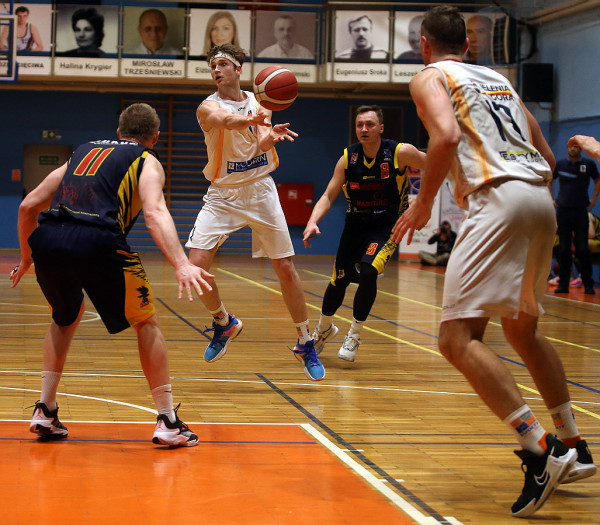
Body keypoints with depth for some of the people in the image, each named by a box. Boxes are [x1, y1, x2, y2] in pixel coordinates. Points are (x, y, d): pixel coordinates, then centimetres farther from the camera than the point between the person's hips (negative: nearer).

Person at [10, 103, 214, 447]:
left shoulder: (84, 151, 32)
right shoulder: (147, 162, 18)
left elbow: (29, 206, 30)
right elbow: (154, 212, -5)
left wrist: (27, 257, 42)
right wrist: (182, 264, -16)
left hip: (45, 239, 5)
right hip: (97, 242, -4)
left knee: (66, 318, 31)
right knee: (146, 323, 14)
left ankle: (46, 412, 25)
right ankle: (168, 422, 11)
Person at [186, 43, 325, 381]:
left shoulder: (260, 103, 2)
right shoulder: (209, 107, -10)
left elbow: (260, 146, -12)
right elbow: (228, 120, -36)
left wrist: (270, 136, -37)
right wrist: (255, 120, -59)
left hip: (260, 192, 2)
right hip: (222, 197, -2)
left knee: (286, 268, 0)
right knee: (197, 264, -16)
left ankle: (306, 344, 14)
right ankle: (224, 323, 11)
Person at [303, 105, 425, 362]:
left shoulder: (400, 153, -16)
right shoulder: (347, 158, -9)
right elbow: (328, 196, -7)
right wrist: (313, 222, -24)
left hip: (387, 225, -3)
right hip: (355, 225, 3)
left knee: (368, 272, -24)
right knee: (339, 280, 7)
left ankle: (354, 336, -6)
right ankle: (324, 329, 36)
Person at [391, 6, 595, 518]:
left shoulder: (430, 77, 8)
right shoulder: (499, 79, 27)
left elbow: (447, 135, -14)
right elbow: (547, 156, 24)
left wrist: (423, 203, -4)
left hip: (499, 199, -8)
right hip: (542, 198, 8)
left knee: (458, 338, -10)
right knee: (522, 328, 25)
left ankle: (539, 450, -22)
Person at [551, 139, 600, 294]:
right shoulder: (560, 164, 4)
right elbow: (548, 181, 19)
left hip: (581, 211, -1)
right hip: (563, 210, 1)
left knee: (583, 249, -3)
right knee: (563, 249, 3)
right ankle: (563, 284, 8)